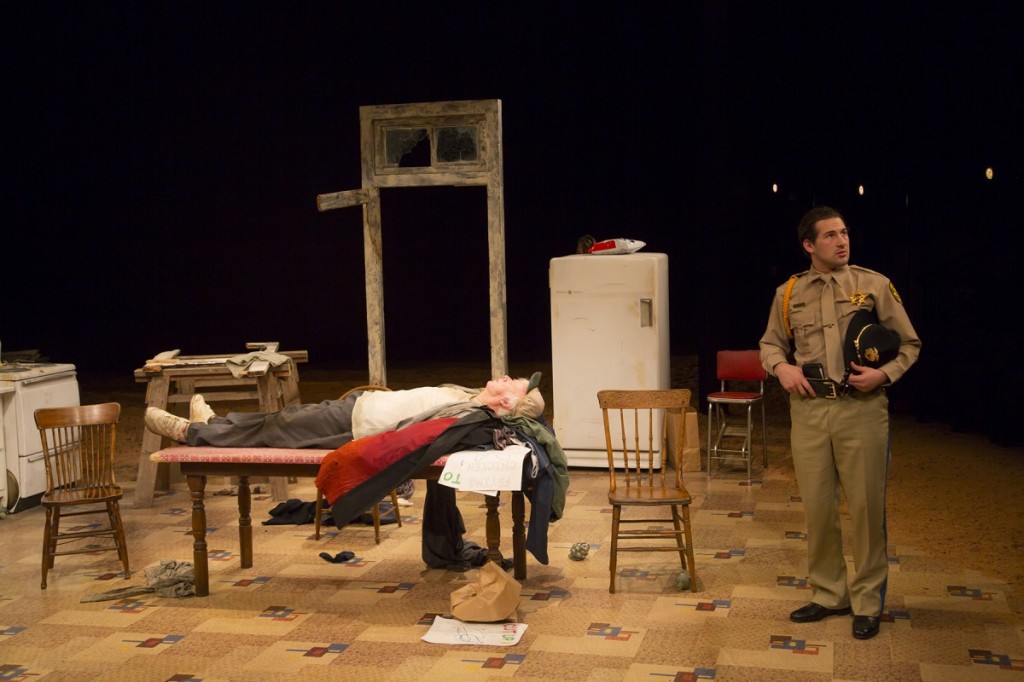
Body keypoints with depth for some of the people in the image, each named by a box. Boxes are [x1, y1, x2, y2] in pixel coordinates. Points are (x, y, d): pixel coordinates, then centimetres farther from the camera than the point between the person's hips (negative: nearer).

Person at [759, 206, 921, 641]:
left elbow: (909, 343, 6)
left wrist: (884, 373, -12)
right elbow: (770, 343, 19)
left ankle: (868, 601, 18)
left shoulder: (874, 284, 1)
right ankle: (828, 594, 25)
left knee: (867, 506, 2)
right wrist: (780, 366, -3)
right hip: (809, 409, 2)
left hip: (862, 408, -2)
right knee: (817, 506, 9)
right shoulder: (789, 293, 8)